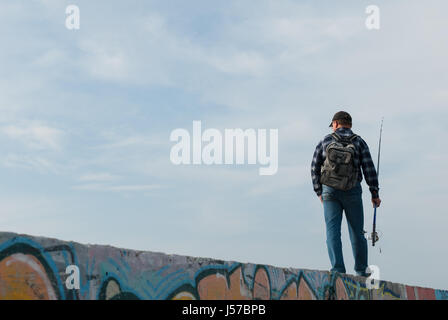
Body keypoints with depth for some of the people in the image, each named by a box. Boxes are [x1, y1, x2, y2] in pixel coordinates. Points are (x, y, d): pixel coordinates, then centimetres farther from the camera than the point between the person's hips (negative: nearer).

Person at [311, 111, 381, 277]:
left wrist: (319, 192, 14)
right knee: (357, 231, 9)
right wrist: (375, 193, 4)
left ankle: (337, 269, -9)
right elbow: (369, 169, -1)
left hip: (329, 191, 0)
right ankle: (361, 272, 18)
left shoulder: (325, 141, 7)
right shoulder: (359, 142, 5)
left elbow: (314, 168, 6)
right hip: (352, 191, 0)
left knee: (332, 231, 0)